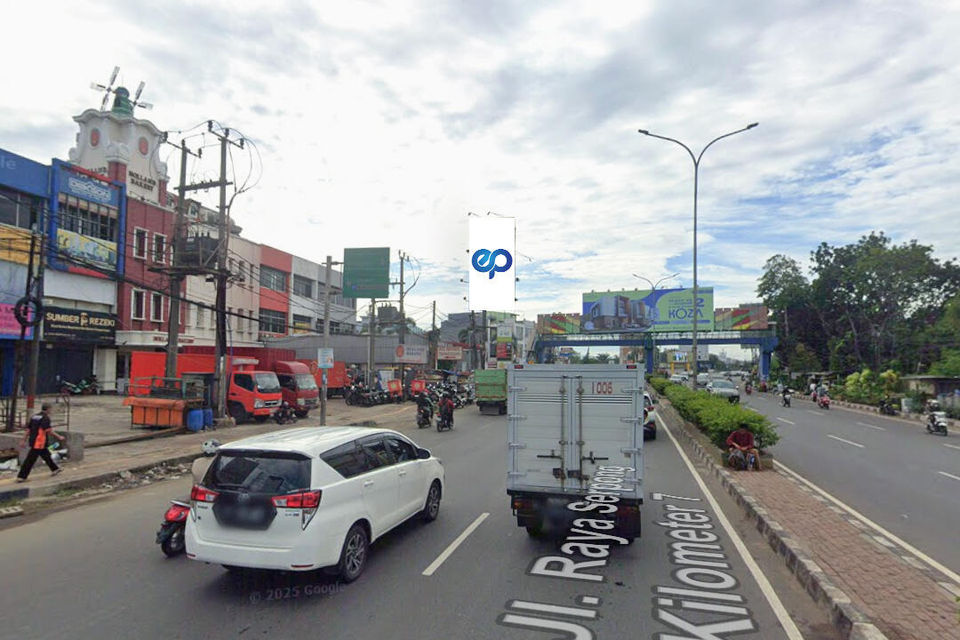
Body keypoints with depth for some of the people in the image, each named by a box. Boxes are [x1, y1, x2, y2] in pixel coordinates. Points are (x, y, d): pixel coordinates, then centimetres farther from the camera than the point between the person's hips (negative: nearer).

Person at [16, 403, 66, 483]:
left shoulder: (34, 416, 12)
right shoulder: (45, 418, -14)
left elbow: (28, 430, 13)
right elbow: (49, 431, -18)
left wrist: (24, 441, 16)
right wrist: (59, 437, -10)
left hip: (32, 441, 9)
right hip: (39, 442, -9)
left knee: (46, 455, 21)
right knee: (30, 460, -4)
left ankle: (54, 469, 33)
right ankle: (21, 477, -2)